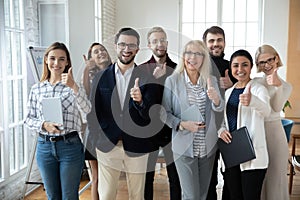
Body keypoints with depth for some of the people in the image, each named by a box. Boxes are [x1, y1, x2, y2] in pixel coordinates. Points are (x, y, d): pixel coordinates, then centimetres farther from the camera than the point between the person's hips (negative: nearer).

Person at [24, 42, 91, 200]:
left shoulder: (73, 86, -3)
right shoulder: (36, 88, 5)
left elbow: (86, 109, -19)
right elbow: (29, 119, 7)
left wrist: (74, 87, -33)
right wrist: (44, 125, -13)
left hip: (70, 145, -2)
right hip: (44, 146, 3)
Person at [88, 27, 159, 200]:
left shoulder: (147, 78, -3)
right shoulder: (101, 76, 3)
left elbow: (151, 115, -8)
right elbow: (93, 111, 6)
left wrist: (140, 101, -27)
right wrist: (101, 136, -3)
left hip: (136, 148, -1)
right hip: (107, 146, 1)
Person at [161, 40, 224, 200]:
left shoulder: (211, 80, 5)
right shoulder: (172, 80, -7)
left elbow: (220, 108, -3)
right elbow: (164, 113, -4)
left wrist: (216, 98, -25)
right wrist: (182, 124, -19)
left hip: (208, 146, 4)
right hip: (184, 147, -4)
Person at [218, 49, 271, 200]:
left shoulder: (259, 89, -5)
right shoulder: (227, 92, 12)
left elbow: (266, 111, -27)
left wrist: (252, 101, -49)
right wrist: (221, 130, -4)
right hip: (230, 155, 5)